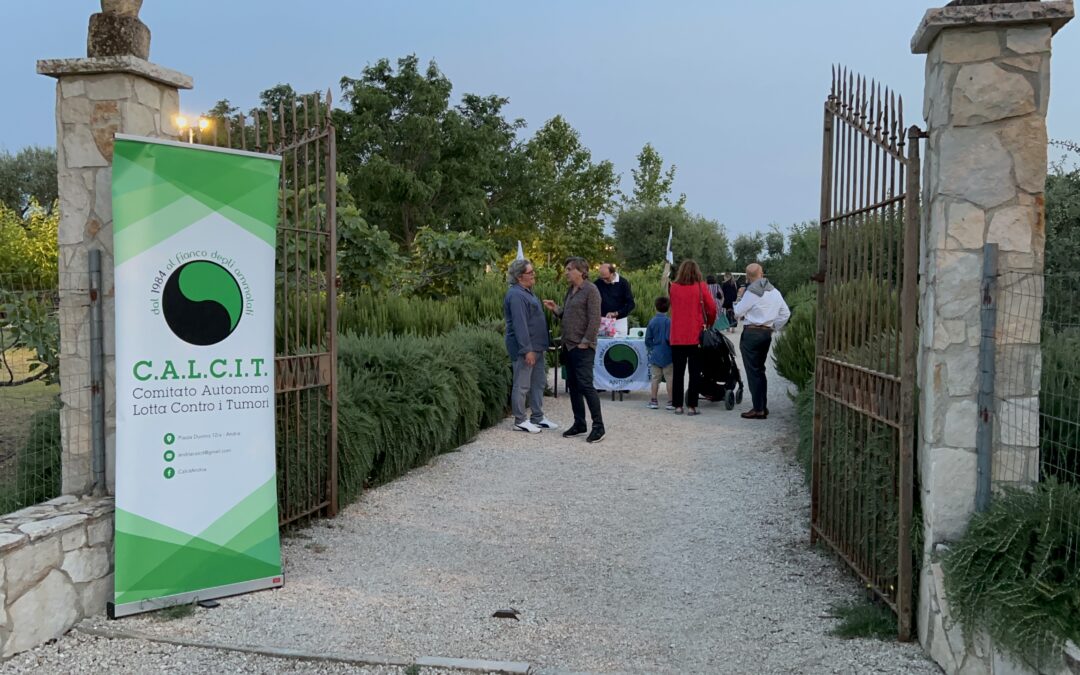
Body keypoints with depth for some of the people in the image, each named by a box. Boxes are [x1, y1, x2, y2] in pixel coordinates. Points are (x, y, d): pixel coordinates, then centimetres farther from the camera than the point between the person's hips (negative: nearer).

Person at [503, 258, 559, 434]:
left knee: (539, 382, 15)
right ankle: (520, 421, 8)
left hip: (536, 346, 10)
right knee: (522, 385, -1)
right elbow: (519, 324, -24)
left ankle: (538, 417, 24)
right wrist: (527, 349, -25)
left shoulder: (526, 292, 14)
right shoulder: (516, 295, -18)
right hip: (524, 348, -10)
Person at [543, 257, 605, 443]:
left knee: (585, 385, -9)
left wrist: (585, 342, -17)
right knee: (573, 385, 11)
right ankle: (579, 424, 20)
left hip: (583, 347, -9)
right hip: (568, 346, 9)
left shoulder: (590, 290, -10)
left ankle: (598, 426, -1)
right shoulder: (570, 290, 15)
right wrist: (555, 309, 4)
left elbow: (595, 320, -15)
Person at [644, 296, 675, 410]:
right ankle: (670, 402, 4)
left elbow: (648, 339, 1)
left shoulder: (652, 321, -1)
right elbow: (669, 338, -13)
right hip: (667, 355, -3)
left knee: (655, 378, 10)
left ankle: (653, 401, 13)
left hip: (655, 354, 3)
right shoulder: (669, 321, -11)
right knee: (669, 378, 3)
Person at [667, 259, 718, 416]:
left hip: (677, 337, 2)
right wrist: (709, 323, 13)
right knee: (695, 372, 5)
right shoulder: (700, 287, -4)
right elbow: (712, 308, -4)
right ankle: (691, 406, 4)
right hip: (696, 336, -2)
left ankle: (677, 405, 10)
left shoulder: (674, 287, 2)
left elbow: (673, 306, 9)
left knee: (678, 372, 9)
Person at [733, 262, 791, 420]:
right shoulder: (775, 292, 10)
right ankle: (763, 406, 21)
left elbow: (737, 313, -7)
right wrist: (773, 328, 18)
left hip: (751, 333, -7)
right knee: (760, 370, 17)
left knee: (753, 371, -4)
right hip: (767, 333, 7)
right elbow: (786, 313, 14)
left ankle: (758, 409, -4)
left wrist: (740, 297, 7)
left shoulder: (751, 292, -12)